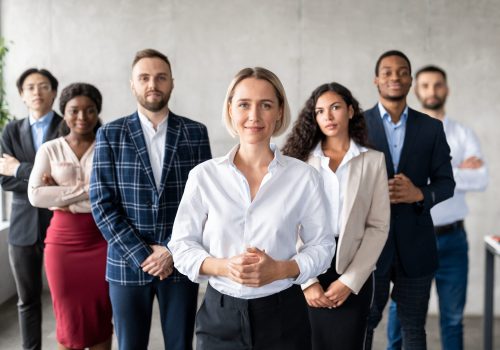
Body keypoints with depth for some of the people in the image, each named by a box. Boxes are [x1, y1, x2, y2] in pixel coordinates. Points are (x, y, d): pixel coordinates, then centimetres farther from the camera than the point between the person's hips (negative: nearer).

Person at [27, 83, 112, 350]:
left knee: (101, 317, 6)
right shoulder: (49, 150, 4)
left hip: (102, 240, -1)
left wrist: (62, 196, -11)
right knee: (69, 320, 7)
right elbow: (36, 195, -8)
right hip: (63, 242, 1)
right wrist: (86, 189, -14)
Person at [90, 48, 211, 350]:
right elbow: (102, 204, -4)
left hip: (181, 262, 0)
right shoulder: (110, 135, 1)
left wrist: (173, 249, -10)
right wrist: (141, 254, -11)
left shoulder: (196, 133, 2)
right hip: (128, 263, 0)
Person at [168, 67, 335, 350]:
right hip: (219, 314, 1)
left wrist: (280, 269, -16)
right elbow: (182, 245, 0)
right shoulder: (203, 175, -3)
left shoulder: (304, 177, -4)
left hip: (283, 315, 0)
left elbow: (321, 245, 1)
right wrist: (223, 267, -17)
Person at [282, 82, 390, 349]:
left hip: (353, 275, 0)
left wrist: (350, 280, -9)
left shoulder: (373, 160, 4)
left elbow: (378, 226, 0)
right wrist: (307, 280, -11)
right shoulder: (301, 160, 4)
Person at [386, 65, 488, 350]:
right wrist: (457, 172, -14)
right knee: (402, 309, 12)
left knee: (453, 314, 12)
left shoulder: (464, 134, 4)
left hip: (451, 239, 1)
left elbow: (481, 180, -9)